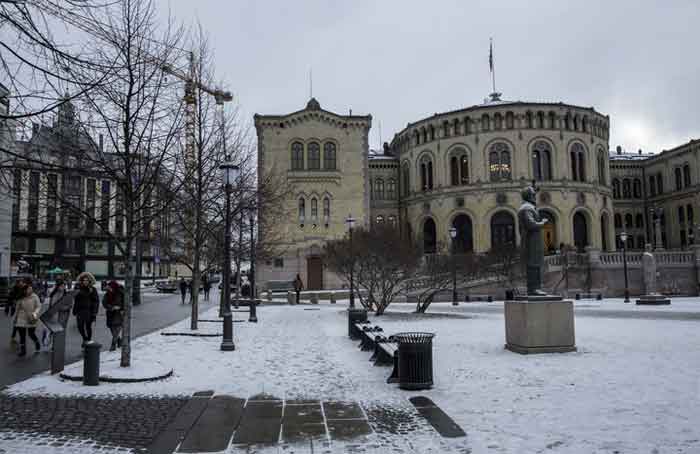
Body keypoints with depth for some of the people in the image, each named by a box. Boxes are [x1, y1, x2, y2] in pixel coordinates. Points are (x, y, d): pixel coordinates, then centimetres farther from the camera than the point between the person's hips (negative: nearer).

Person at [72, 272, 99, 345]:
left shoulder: (92, 290, -2)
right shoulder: (79, 289, 8)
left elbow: (96, 301, -4)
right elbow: (75, 300, 17)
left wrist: (94, 312, -9)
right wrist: (74, 310, 14)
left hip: (89, 311, -3)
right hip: (80, 310, 3)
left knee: (88, 326, 1)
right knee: (80, 326, 0)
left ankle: (89, 340, 16)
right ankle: (85, 339, 22)